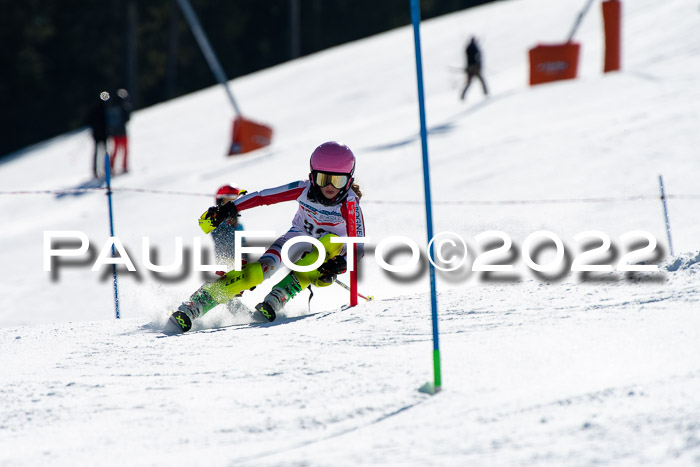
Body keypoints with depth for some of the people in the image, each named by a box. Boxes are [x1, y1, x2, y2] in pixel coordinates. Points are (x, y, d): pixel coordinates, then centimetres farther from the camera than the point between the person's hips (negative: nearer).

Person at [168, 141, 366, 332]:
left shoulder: (350, 204, -26)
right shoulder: (304, 189, -21)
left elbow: (357, 247, -28)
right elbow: (262, 197, -13)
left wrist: (340, 265, -48)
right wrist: (227, 210, -19)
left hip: (331, 249, -1)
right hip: (300, 237, 1)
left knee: (332, 241, -38)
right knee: (260, 270, -27)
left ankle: (276, 299, -37)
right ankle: (193, 306, -31)